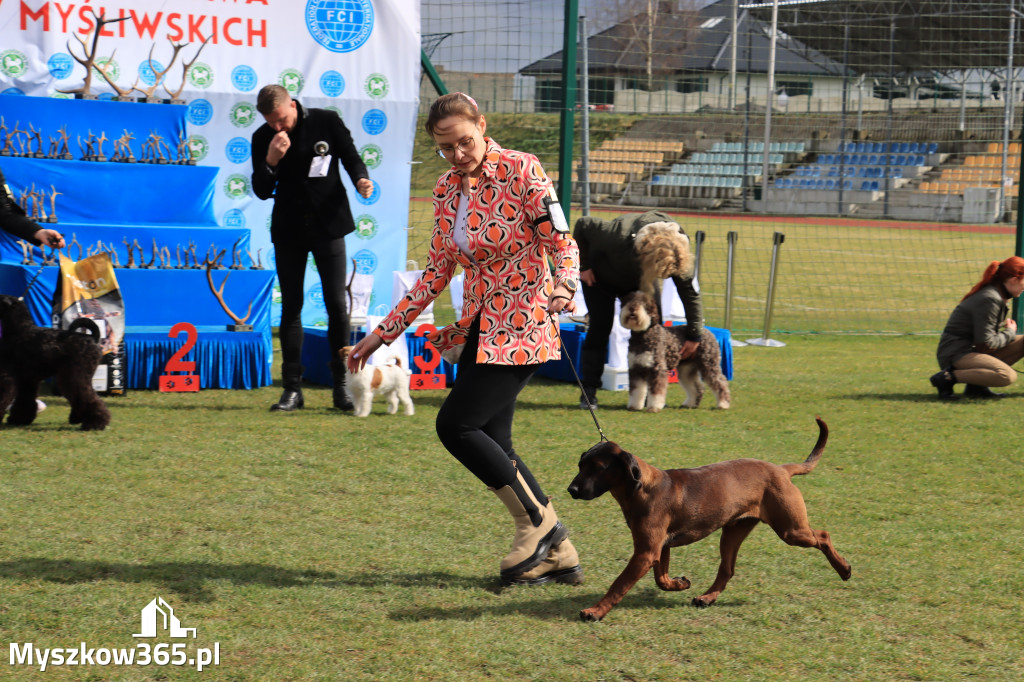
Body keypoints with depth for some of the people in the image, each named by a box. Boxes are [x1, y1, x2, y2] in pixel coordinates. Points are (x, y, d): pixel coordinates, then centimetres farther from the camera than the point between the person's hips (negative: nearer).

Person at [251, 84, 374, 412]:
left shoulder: (326, 122, -5)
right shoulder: (263, 138, -1)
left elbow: (350, 156, 5)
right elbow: (261, 191, 0)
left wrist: (360, 179, -16)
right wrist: (271, 161, -18)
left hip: (327, 225, -2)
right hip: (289, 229, 2)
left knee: (336, 305, -3)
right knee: (290, 308, 3)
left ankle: (342, 387, 4)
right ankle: (293, 389, 6)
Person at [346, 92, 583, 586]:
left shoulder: (521, 171, -11)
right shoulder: (447, 189, 9)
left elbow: (564, 245, -13)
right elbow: (436, 272, 14)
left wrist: (564, 286, -35)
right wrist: (383, 332, 13)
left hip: (521, 324, -7)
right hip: (479, 328, 7)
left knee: (456, 424, -13)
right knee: (492, 446, 4)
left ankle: (537, 522, 0)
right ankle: (556, 554, 11)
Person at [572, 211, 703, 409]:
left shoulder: (677, 253, -33)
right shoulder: (619, 237, -44)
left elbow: (690, 292, -20)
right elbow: (583, 225, -27)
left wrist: (694, 335, -18)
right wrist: (583, 265, -20)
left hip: (640, 280, 3)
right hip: (601, 276, -3)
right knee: (600, 327, -13)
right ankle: (588, 394, -9)